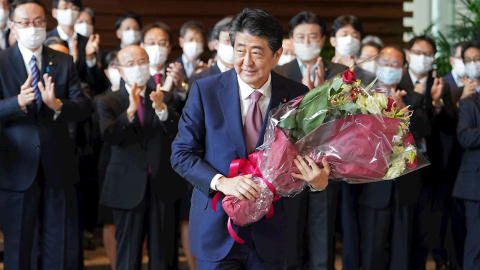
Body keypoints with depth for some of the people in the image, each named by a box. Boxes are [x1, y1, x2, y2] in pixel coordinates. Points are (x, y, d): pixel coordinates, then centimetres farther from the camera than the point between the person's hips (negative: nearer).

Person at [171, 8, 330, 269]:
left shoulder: (297, 96, -4)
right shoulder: (205, 90, -7)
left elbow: (308, 156, 1)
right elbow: (181, 154, -5)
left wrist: (319, 181, -22)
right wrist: (220, 182, -21)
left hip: (270, 235, 2)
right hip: (217, 230, -1)